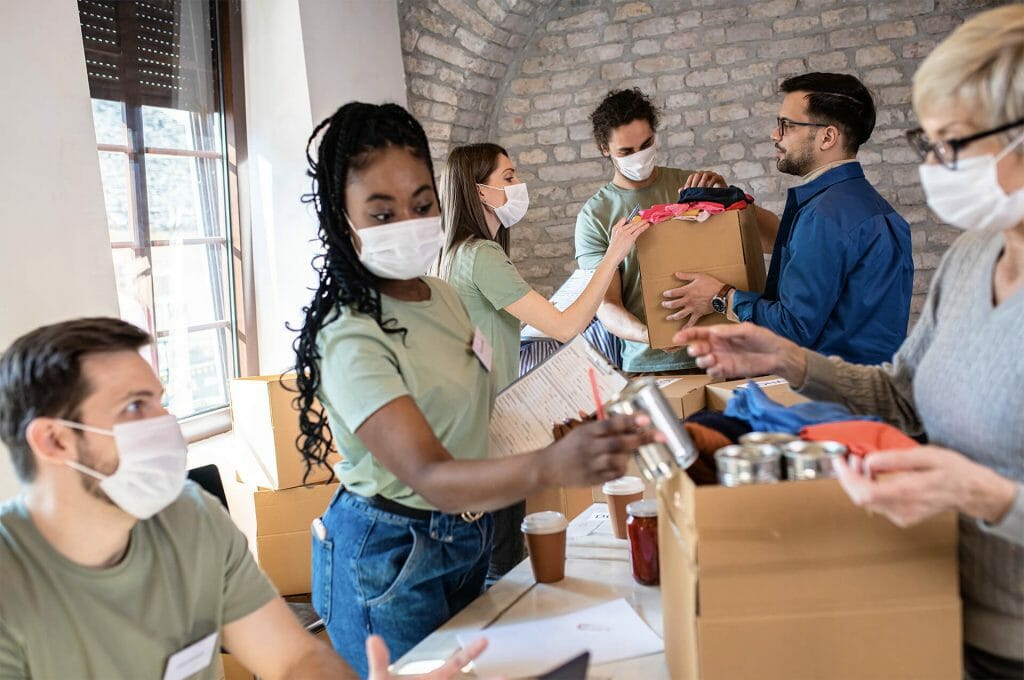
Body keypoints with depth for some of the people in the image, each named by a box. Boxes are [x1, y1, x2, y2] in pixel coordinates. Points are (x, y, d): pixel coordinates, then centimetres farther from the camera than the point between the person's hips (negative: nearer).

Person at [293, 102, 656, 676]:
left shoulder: (444, 296, 0)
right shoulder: (351, 338, -26)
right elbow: (429, 476, -37)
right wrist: (549, 467, -54)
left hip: (469, 540, 8)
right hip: (389, 563, -8)